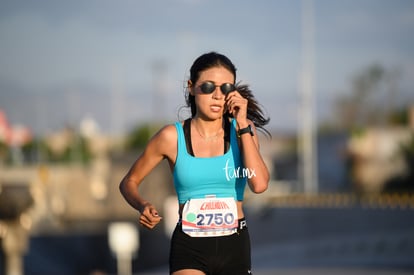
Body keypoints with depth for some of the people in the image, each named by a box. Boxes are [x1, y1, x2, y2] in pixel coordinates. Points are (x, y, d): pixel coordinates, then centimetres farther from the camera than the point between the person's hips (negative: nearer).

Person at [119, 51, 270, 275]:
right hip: (189, 249, -3)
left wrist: (243, 125, -13)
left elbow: (259, 184, -15)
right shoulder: (172, 137, -2)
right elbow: (129, 183, 8)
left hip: (235, 248, 3)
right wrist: (143, 206, -14)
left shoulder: (243, 131, 1)